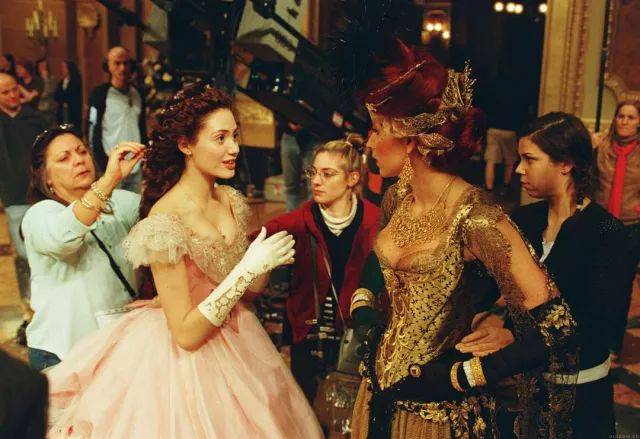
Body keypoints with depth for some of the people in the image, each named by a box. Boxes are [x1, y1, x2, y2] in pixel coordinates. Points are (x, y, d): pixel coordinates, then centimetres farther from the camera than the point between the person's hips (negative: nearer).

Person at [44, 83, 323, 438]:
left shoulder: (230, 200, -3)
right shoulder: (166, 220, -24)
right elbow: (186, 333, -24)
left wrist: (266, 264, -12)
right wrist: (247, 269, -27)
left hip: (237, 348, 7)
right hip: (187, 364, -7)